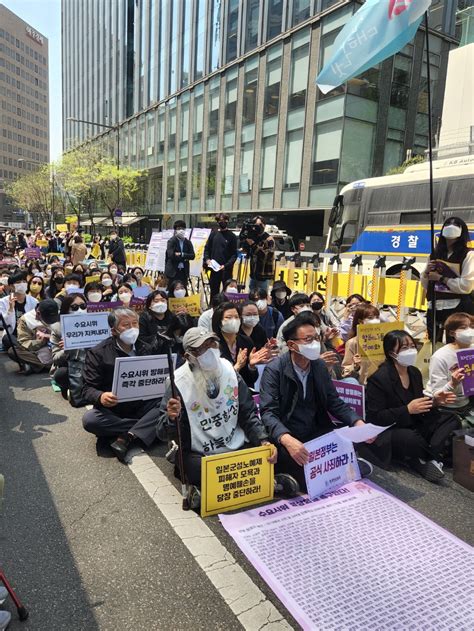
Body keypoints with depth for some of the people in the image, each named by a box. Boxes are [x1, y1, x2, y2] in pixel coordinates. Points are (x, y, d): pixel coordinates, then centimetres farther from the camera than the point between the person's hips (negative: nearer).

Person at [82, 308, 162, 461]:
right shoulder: (98, 353, -5)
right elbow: (88, 389, -9)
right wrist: (100, 397, -32)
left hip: (143, 407, 2)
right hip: (112, 411, -1)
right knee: (89, 419, -32)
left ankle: (127, 437, -29)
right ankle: (148, 427, -20)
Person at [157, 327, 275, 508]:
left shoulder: (229, 371, -4)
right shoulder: (180, 383, -15)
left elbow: (248, 414, 2)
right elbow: (163, 434, -12)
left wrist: (263, 441, -14)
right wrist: (171, 418, -35)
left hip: (236, 447, 5)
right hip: (198, 455, -5)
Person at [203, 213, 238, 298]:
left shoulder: (231, 236, -1)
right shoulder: (214, 234, 8)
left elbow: (234, 255, -5)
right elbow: (207, 248, 12)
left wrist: (226, 265, -17)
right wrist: (207, 259, -6)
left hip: (226, 270, -3)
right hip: (214, 269, 3)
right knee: (214, 291, 11)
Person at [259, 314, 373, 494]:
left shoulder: (320, 366, 5)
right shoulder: (274, 370, -14)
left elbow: (334, 402, 9)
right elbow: (268, 412, -22)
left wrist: (358, 422, -10)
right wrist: (287, 440, -42)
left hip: (317, 433, 6)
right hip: (286, 437, -6)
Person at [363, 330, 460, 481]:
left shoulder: (414, 372, 4)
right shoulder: (378, 379, -19)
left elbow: (418, 402, 16)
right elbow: (374, 418, -21)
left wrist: (434, 401, -6)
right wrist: (407, 410, -27)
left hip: (414, 426, 8)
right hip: (387, 432, -8)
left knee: (452, 421, -7)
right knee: (411, 438, -38)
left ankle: (423, 459, -21)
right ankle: (434, 457, -4)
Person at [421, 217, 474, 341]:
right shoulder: (435, 254, 11)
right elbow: (426, 285, 15)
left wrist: (441, 279, -11)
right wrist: (427, 272, -4)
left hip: (459, 309, -5)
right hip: (435, 308, 5)